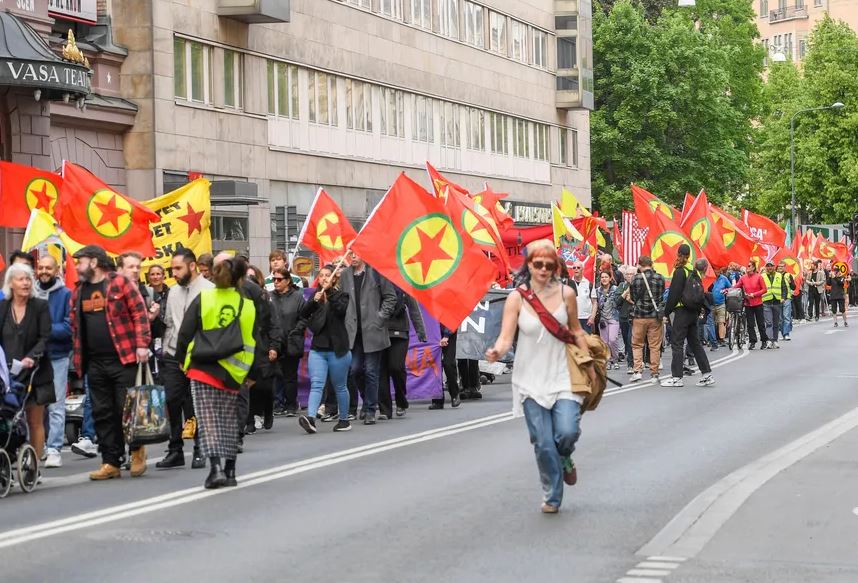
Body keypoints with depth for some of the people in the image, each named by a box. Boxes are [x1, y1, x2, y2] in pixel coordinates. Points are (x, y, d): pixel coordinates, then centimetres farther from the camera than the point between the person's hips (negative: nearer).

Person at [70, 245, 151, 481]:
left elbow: (140, 313, -6)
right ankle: (110, 463, 10)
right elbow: (75, 326, 19)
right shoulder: (79, 292, 15)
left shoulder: (121, 283, -3)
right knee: (102, 414, 5)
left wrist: (142, 344, -13)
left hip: (124, 358, -6)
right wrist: (78, 356, 13)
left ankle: (137, 451, 18)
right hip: (95, 363, 6)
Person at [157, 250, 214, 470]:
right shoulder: (174, 292, 16)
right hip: (173, 357, 6)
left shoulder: (208, 290, -5)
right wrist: (166, 350, 11)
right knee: (172, 402, 3)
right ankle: (175, 451, 12)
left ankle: (200, 451, 9)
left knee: (197, 406, -1)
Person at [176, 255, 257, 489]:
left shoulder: (202, 299, -4)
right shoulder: (249, 305, 1)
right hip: (234, 372, 2)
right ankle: (229, 470, 17)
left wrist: (182, 360, 13)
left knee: (209, 420, -2)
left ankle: (215, 467, -17)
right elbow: (255, 342, 5)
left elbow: (185, 333, -2)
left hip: (203, 368, -2)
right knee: (229, 421, 14)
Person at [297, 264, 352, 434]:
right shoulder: (316, 296, 12)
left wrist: (330, 292, -20)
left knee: (340, 387, 8)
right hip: (317, 349, 3)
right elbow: (303, 314, -1)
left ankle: (344, 420, 22)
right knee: (316, 385, -12)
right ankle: (311, 419, -27)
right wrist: (314, 301, -17)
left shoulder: (341, 295, 0)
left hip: (337, 349, -3)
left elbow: (342, 309, -21)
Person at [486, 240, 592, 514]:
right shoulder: (516, 298, -7)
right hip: (531, 380, 0)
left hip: (562, 376, 1)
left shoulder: (566, 294, -2)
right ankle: (552, 498, 20)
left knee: (568, 431, -17)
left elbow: (577, 332, 10)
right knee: (543, 443, 0)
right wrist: (497, 352, -33)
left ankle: (564, 459, 20)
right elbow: (506, 337, -12)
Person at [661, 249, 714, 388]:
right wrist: (699, 310, 17)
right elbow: (701, 294, 13)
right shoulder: (695, 273, 10)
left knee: (677, 343, -3)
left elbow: (674, 293, -14)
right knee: (695, 343, 13)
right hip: (694, 312, 7)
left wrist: (666, 312, -9)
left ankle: (677, 377, -5)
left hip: (682, 311, -7)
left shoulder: (680, 271, -11)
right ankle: (707, 375, 11)